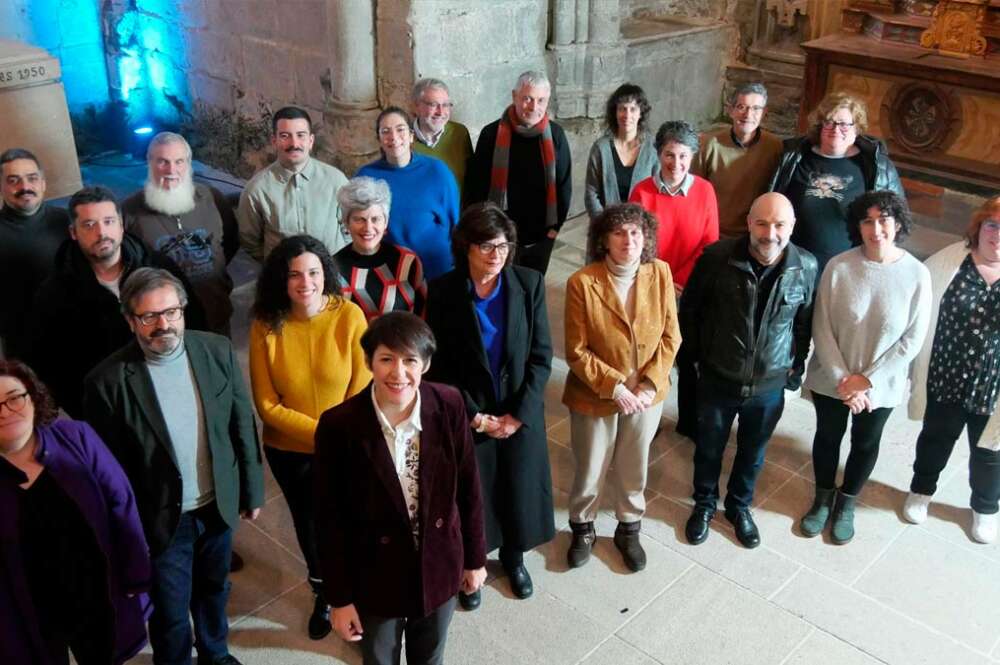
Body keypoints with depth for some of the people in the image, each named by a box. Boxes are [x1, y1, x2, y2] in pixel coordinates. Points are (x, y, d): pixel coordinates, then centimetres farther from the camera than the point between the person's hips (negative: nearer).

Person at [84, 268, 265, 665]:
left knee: (214, 588, 27)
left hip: (218, 504, 4)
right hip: (160, 518, -3)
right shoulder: (108, 380, -21)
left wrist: (252, 490, 4)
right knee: (170, 611, 16)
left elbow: (243, 424, -1)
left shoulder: (218, 351, -12)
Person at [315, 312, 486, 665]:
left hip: (440, 564, 2)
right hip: (375, 574, -2)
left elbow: (468, 487, -4)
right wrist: (340, 597, -8)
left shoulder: (449, 406, -17)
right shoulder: (338, 426, -24)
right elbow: (330, 519, -14)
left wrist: (475, 557, 5)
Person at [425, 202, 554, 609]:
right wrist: (474, 415, -13)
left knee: (518, 487, 17)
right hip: (467, 415, -1)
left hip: (521, 413, 2)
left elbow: (541, 356, -7)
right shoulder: (443, 291, -14)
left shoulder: (529, 283, -10)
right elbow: (440, 365, -9)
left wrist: (518, 414, -13)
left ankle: (513, 556, 45)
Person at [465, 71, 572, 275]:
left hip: (542, 235, 3)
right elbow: (475, 184, -5)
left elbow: (564, 182, 5)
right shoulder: (492, 134, -10)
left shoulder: (555, 135, -4)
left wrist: (556, 223, 2)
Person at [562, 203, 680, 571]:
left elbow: (670, 336, -4)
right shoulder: (582, 282, -20)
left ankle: (629, 529, 45)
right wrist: (614, 387, -21)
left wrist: (650, 384, -13)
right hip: (595, 396, -2)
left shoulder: (660, 273, -10)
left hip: (647, 393, 3)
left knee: (634, 469, 21)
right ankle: (582, 528, 43)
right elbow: (577, 351, -16)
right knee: (589, 471, 16)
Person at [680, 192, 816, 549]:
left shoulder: (806, 267, -13)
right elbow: (689, 308, -4)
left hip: (769, 385, 2)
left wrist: (796, 366, 6)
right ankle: (704, 504, 46)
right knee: (709, 448, 19)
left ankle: (739, 506, 48)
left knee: (753, 453, 22)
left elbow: (806, 322, 3)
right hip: (717, 379, -1)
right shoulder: (717, 256, -19)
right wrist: (697, 354, 1)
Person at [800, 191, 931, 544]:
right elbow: (821, 329, -12)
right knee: (827, 438, 19)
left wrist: (867, 379, -14)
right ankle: (823, 499, 45)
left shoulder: (917, 275, -16)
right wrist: (842, 379, -15)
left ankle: (846, 503, 45)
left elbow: (912, 340, -12)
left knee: (865, 445, 20)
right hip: (831, 378, 0)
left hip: (881, 384, 0)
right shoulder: (838, 267, -17)